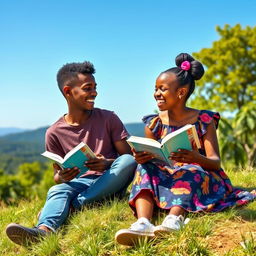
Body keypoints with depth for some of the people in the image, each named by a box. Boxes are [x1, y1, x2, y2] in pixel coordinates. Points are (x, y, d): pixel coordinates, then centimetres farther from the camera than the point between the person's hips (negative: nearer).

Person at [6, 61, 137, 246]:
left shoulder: (108, 118, 5)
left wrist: (108, 164, -21)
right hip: (79, 183, 0)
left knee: (128, 161, -29)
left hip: (110, 183, 0)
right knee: (56, 190, -30)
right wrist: (62, 177, -17)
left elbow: (127, 156, 1)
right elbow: (57, 175, 9)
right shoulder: (55, 133, 5)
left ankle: (74, 206, -31)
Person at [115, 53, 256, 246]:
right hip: (164, 179, 3)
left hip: (199, 179, -3)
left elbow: (216, 162, -11)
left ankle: (174, 219, -56)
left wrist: (196, 158, -35)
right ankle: (143, 223, -48)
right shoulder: (154, 123, 5)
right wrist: (141, 158, -24)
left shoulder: (203, 121, -3)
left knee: (192, 170, -33)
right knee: (145, 168, -24)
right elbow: (149, 157, 3)